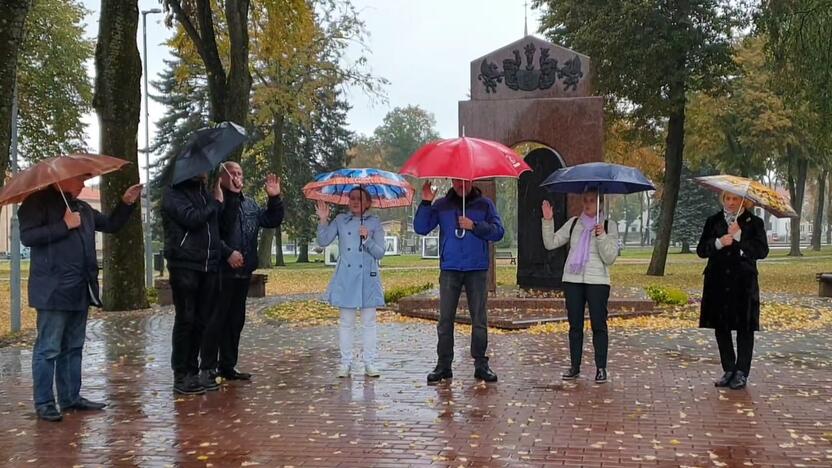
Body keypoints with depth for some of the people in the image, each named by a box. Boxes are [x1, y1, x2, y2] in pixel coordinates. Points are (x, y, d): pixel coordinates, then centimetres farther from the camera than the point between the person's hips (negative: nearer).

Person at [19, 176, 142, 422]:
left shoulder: (81, 207, 18)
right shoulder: (38, 203, -6)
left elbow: (111, 224, 24)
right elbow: (27, 236, -17)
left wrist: (126, 203, 10)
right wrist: (65, 226, -18)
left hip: (79, 290, 8)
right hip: (53, 290, -8)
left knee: (73, 347, 13)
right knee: (48, 349, -3)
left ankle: (71, 397, 21)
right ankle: (44, 403, 3)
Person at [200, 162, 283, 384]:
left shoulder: (250, 204, 15)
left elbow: (272, 221, 14)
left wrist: (274, 199, 3)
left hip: (243, 272, 7)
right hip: (221, 272, -7)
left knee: (236, 320, 13)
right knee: (216, 320, -4)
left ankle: (228, 365, 23)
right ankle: (207, 368, 3)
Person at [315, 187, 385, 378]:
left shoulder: (375, 222, 3)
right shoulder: (340, 220, 6)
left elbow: (380, 253, -2)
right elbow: (323, 241, -1)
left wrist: (367, 239, -18)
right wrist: (323, 220, -11)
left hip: (367, 278, 0)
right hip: (346, 277, 1)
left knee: (369, 322, 4)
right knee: (346, 322, 5)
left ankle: (369, 363, 11)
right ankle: (346, 363, 12)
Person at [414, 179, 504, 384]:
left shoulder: (484, 204, 8)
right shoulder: (441, 205, 11)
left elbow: (498, 231, 0)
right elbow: (420, 228, 2)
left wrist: (475, 226, -13)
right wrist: (425, 203, -9)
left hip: (477, 269, -1)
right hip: (450, 269, 1)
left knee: (479, 319, 1)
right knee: (445, 319, 0)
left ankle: (481, 365, 8)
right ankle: (443, 365, 5)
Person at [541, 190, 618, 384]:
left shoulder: (608, 226, 2)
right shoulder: (573, 223, 10)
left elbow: (610, 258, -5)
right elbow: (551, 243, 6)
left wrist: (601, 237, -18)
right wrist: (548, 221, -4)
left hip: (597, 281, -3)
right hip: (572, 280, 3)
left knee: (598, 325, -2)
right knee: (575, 325, 7)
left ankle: (601, 368, 5)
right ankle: (574, 366, 14)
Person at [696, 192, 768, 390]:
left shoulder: (754, 223, 2)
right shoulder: (713, 222, 9)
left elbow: (762, 251, -9)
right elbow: (701, 250, 3)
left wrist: (739, 236, -18)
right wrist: (719, 242, -15)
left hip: (744, 283, -3)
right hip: (718, 282, 3)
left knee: (744, 328, 1)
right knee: (721, 327, 6)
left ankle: (741, 373, 9)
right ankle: (728, 370, 16)